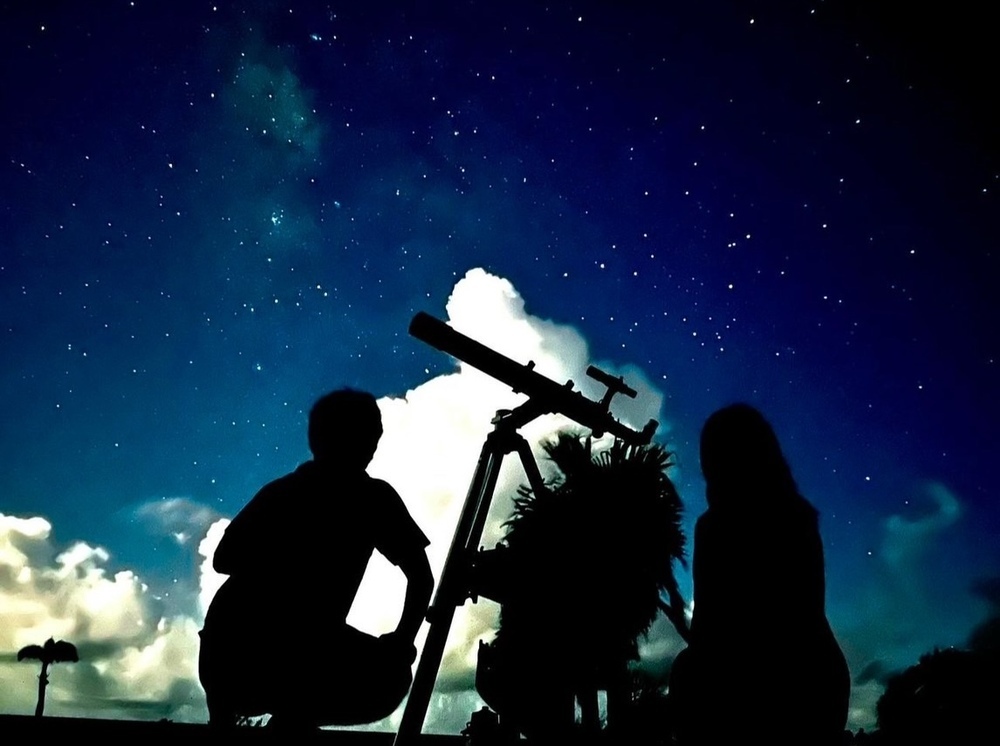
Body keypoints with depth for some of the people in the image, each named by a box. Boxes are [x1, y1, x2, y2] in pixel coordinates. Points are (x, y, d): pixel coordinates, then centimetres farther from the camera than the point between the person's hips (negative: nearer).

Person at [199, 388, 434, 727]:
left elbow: (223, 560, 21)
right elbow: (421, 576, 6)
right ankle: (294, 718, 0)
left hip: (224, 653, 7)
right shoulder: (373, 496, 7)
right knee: (391, 678, 17)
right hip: (302, 647, -7)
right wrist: (402, 642, 18)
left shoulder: (278, 489, 19)